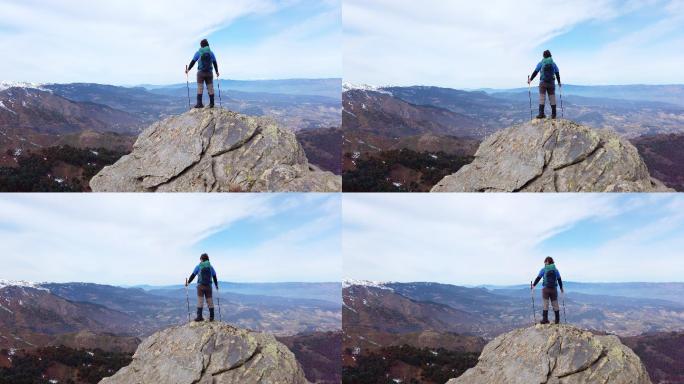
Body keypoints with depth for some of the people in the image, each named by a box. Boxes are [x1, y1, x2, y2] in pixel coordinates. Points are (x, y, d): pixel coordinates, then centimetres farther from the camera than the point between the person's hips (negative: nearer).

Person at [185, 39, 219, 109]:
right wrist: (217, 71, 25)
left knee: (200, 88, -1)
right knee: (210, 88, 6)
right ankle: (211, 103, 6)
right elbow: (215, 63, 11)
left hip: (201, 72, -2)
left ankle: (199, 103, -8)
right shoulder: (211, 53, 6)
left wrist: (188, 69, 15)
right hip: (209, 72, 2)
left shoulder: (198, 53, -1)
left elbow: (193, 62, 1)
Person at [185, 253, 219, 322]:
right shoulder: (210, 267, 8)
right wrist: (216, 285, 27)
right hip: (209, 286, 2)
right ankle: (211, 317, 6)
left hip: (200, 286, -2)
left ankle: (199, 316, -12)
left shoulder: (198, 266, 2)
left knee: (200, 301, -4)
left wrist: (188, 282, 17)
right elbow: (214, 277, 14)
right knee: (210, 301, 6)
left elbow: (193, 275, 4)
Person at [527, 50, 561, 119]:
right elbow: (557, 74, 12)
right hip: (551, 83, 2)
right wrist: (559, 82, 26)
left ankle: (541, 114, -12)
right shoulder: (553, 64, 8)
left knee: (542, 98, -3)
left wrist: (530, 79, 13)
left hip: (543, 83, -2)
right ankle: (553, 114, 5)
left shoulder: (541, 63, 1)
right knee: (552, 98, 5)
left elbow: (535, 72, 1)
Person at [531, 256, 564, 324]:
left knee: (545, 304, -1)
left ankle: (545, 319, -7)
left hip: (546, 289, -2)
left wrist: (533, 285, 11)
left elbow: (538, 278, -1)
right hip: (554, 289, 2)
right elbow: (559, 280, 13)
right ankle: (557, 320, 10)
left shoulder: (543, 270, -1)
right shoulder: (556, 270, 7)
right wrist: (561, 288, 25)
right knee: (555, 304, 7)